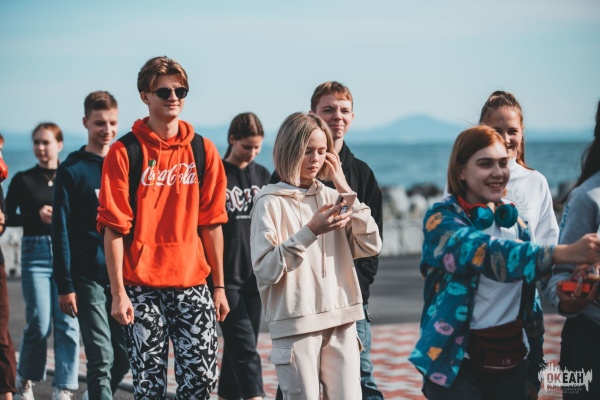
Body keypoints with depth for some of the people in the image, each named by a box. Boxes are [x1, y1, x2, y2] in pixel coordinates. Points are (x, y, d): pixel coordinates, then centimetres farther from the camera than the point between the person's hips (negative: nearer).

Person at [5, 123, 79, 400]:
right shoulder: (23, 180, 8)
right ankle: (25, 378, 19)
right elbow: (8, 217, 4)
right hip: (35, 252, -1)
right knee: (39, 322, -5)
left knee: (67, 322, -6)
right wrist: (37, 216, -10)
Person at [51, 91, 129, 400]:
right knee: (101, 359, -7)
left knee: (126, 356, 7)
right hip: (90, 279, -4)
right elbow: (61, 232, -3)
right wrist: (65, 286, -8)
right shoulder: (72, 171, 0)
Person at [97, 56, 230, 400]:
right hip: (142, 286, -2)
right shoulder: (124, 153, -2)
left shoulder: (203, 151, 7)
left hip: (192, 284, 2)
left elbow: (211, 223, 9)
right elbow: (114, 227, -5)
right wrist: (118, 292, -10)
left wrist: (220, 285, 7)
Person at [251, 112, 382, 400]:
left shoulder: (331, 197, 10)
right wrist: (309, 232, -21)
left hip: (342, 321, 4)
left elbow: (371, 246, 2)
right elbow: (265, 270, -12)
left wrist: (346, 191, -1)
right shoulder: (270, 201, -4)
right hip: (296, 325, -4)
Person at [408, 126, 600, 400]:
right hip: (456, 363, -5)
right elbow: (489, 253, -30)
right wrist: (565, 253, -41)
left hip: (512, 359, 5)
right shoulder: (442, 220, -11)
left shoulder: (512, 217, 8)